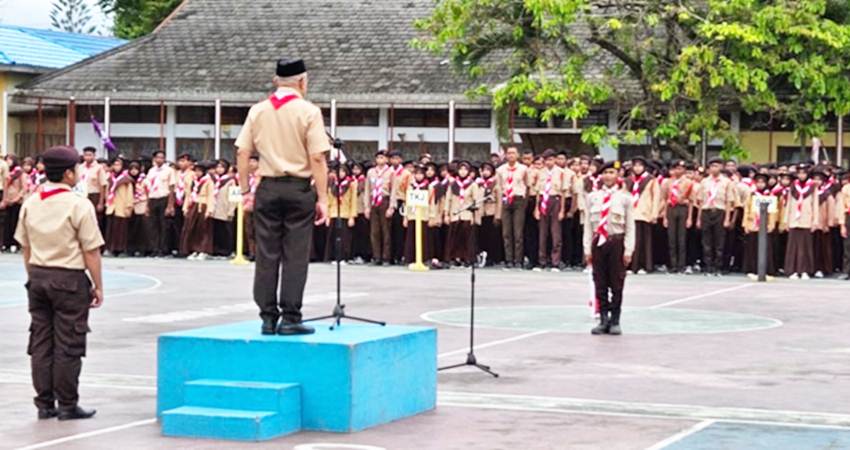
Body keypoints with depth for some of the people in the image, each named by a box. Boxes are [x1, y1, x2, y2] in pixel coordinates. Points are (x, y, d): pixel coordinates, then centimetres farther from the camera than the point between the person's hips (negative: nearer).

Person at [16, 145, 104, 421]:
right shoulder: (79, 206, -13)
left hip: (38, 277, 6)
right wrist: (98, 287, -3)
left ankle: (45, 404, 13)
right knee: (67, 344, 1)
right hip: (69, 278, -6)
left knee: (40, 342, 10)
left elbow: (26, 247, 10)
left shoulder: (30, 204, 5)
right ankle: (67, 405, 5)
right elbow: (91, 252, -11)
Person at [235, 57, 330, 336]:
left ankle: (268, 318, 8)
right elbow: (318, 158, -10)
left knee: (266, 255, 7)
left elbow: (243, 153, 5)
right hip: (299, 188, -3)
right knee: (295, 256, 0)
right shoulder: (308, 111, -5)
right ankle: (290, 318, -2)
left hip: (268, 188, 4)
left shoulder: (257, 111, 7)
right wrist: (322, 198, -7)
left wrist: (245, 190, 12)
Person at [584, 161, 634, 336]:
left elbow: (630, 226, -1)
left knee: (616, 284, 2)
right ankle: (603, 320, 10)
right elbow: (588, 224, 7)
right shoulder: (593, 197, 5)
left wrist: (628, 250, -7)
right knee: (600, 284, 4)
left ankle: (615, 321, 9)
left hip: (617, 242, -2)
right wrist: (587, 248, 2)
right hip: (598, 242, 2)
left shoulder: (625, 198, -1)